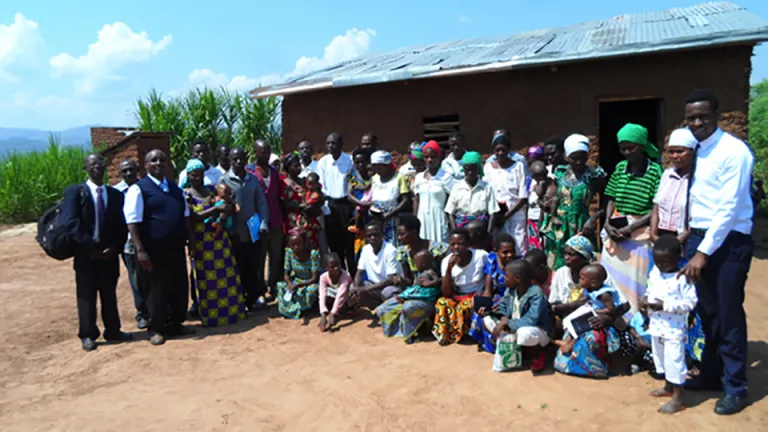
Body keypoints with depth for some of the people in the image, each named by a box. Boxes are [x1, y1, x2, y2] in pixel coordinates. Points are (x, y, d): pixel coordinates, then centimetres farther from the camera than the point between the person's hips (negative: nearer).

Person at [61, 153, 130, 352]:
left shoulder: (116, 194, 10)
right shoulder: (74, 192, -2)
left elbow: (121, 225, 7)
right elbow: (71, 222, -13)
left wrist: (115, 247, -8)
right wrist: (89, 246, -18)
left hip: (109, 253, 3)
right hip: (85, 253, -3)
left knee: (110, 294, 11)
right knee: (86, 296, 6)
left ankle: (113, 331, 21)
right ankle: (88, 335, 17)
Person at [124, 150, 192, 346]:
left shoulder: (176, 188, 12)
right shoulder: (138, 189, -8)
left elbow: (185, 216, 17)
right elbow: (132, 221, -14)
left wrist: (190, 240, 11)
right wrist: (140, 250, -19)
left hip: (176, 248, 6)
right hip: (153, 250, -6)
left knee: (179, 288, 12)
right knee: (156, 290, 5)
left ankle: (175, 324, 29)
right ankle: (156, 329, 21)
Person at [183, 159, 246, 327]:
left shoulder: (212, 189, 9)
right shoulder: (186, 195, -4)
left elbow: (232, 207, 8)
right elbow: (193, 217, -16)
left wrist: (226, 211, -16)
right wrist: (216, 208, -22)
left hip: (220, 239, 4)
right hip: (201, 243, -4)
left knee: (227, 276, 8)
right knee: (207, 280, 3)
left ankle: (232, 310, 19)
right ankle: (211, 315, 14)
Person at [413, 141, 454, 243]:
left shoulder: (445, 177, -5)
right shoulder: (418, 177, 9)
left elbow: (450, 202, -5)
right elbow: (416, 201, 13)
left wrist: (450, 222, -8)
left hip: (439, 218, -4)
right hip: (422, 219, 4)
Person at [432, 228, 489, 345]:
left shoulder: (481, 256, -17)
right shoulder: (447, 261, -12)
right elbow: (446, 293, -16)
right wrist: (449, 269, -27)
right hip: (457, 297, 2)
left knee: (464, 308, -31)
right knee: (441, 303, -27)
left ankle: (458, 334, -4)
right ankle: (444, 334, -7)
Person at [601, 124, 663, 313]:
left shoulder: (655, 170, -9)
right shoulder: (620, 168, 7)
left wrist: (630, 228, -16)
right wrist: (607, 223, -6)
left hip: (640, 233, -5)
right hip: (616, 231, 5)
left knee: (635, 280, -1)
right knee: (612, 278, 10)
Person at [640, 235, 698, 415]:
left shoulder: (682, 278, -20)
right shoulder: (654, 273, 2)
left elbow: (690, 302, -21)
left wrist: (664, 305, -27)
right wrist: (645, 300, -6)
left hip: (674, 329, -8)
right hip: (656, 326, 8)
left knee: (674, 361, 1)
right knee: (661, 358, 22)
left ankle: (678, 398, 14)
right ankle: (668, 387, 42)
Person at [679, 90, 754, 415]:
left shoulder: (734, 152, -13)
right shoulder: (695, 150, 10)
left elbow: (729, 209, -18)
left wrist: (704, 252, -20)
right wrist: (693, 240, 7)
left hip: (729, 241, -7)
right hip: (699, 238, 7)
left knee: (729, 316, 1)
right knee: (707, 312, 16)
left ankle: (735, 388, 16)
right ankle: (711, 374, 31)